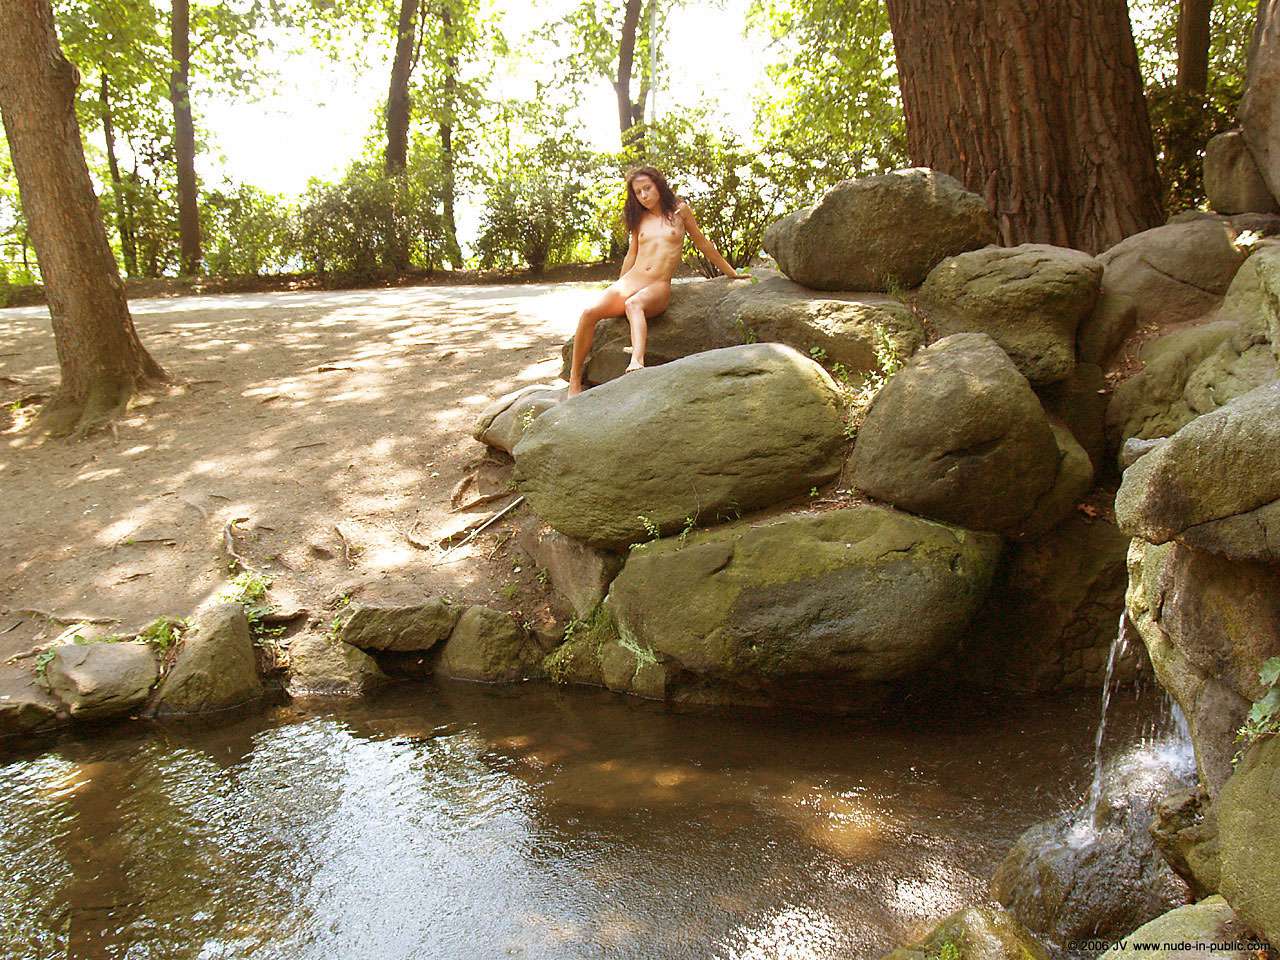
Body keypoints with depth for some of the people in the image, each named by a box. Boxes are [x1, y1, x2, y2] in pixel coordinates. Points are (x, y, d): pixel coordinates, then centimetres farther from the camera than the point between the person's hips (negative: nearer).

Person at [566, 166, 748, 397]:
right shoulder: (639, 217, 18)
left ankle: (637, 361, -66)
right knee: (590, 312, -26)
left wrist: (732, 273, 22)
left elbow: (703, 244, 17)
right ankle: (574, 384, -26)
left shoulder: (679, 210, 9)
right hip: (630, 281, 3)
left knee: (633, 305, -41)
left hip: (658, 287, -3)